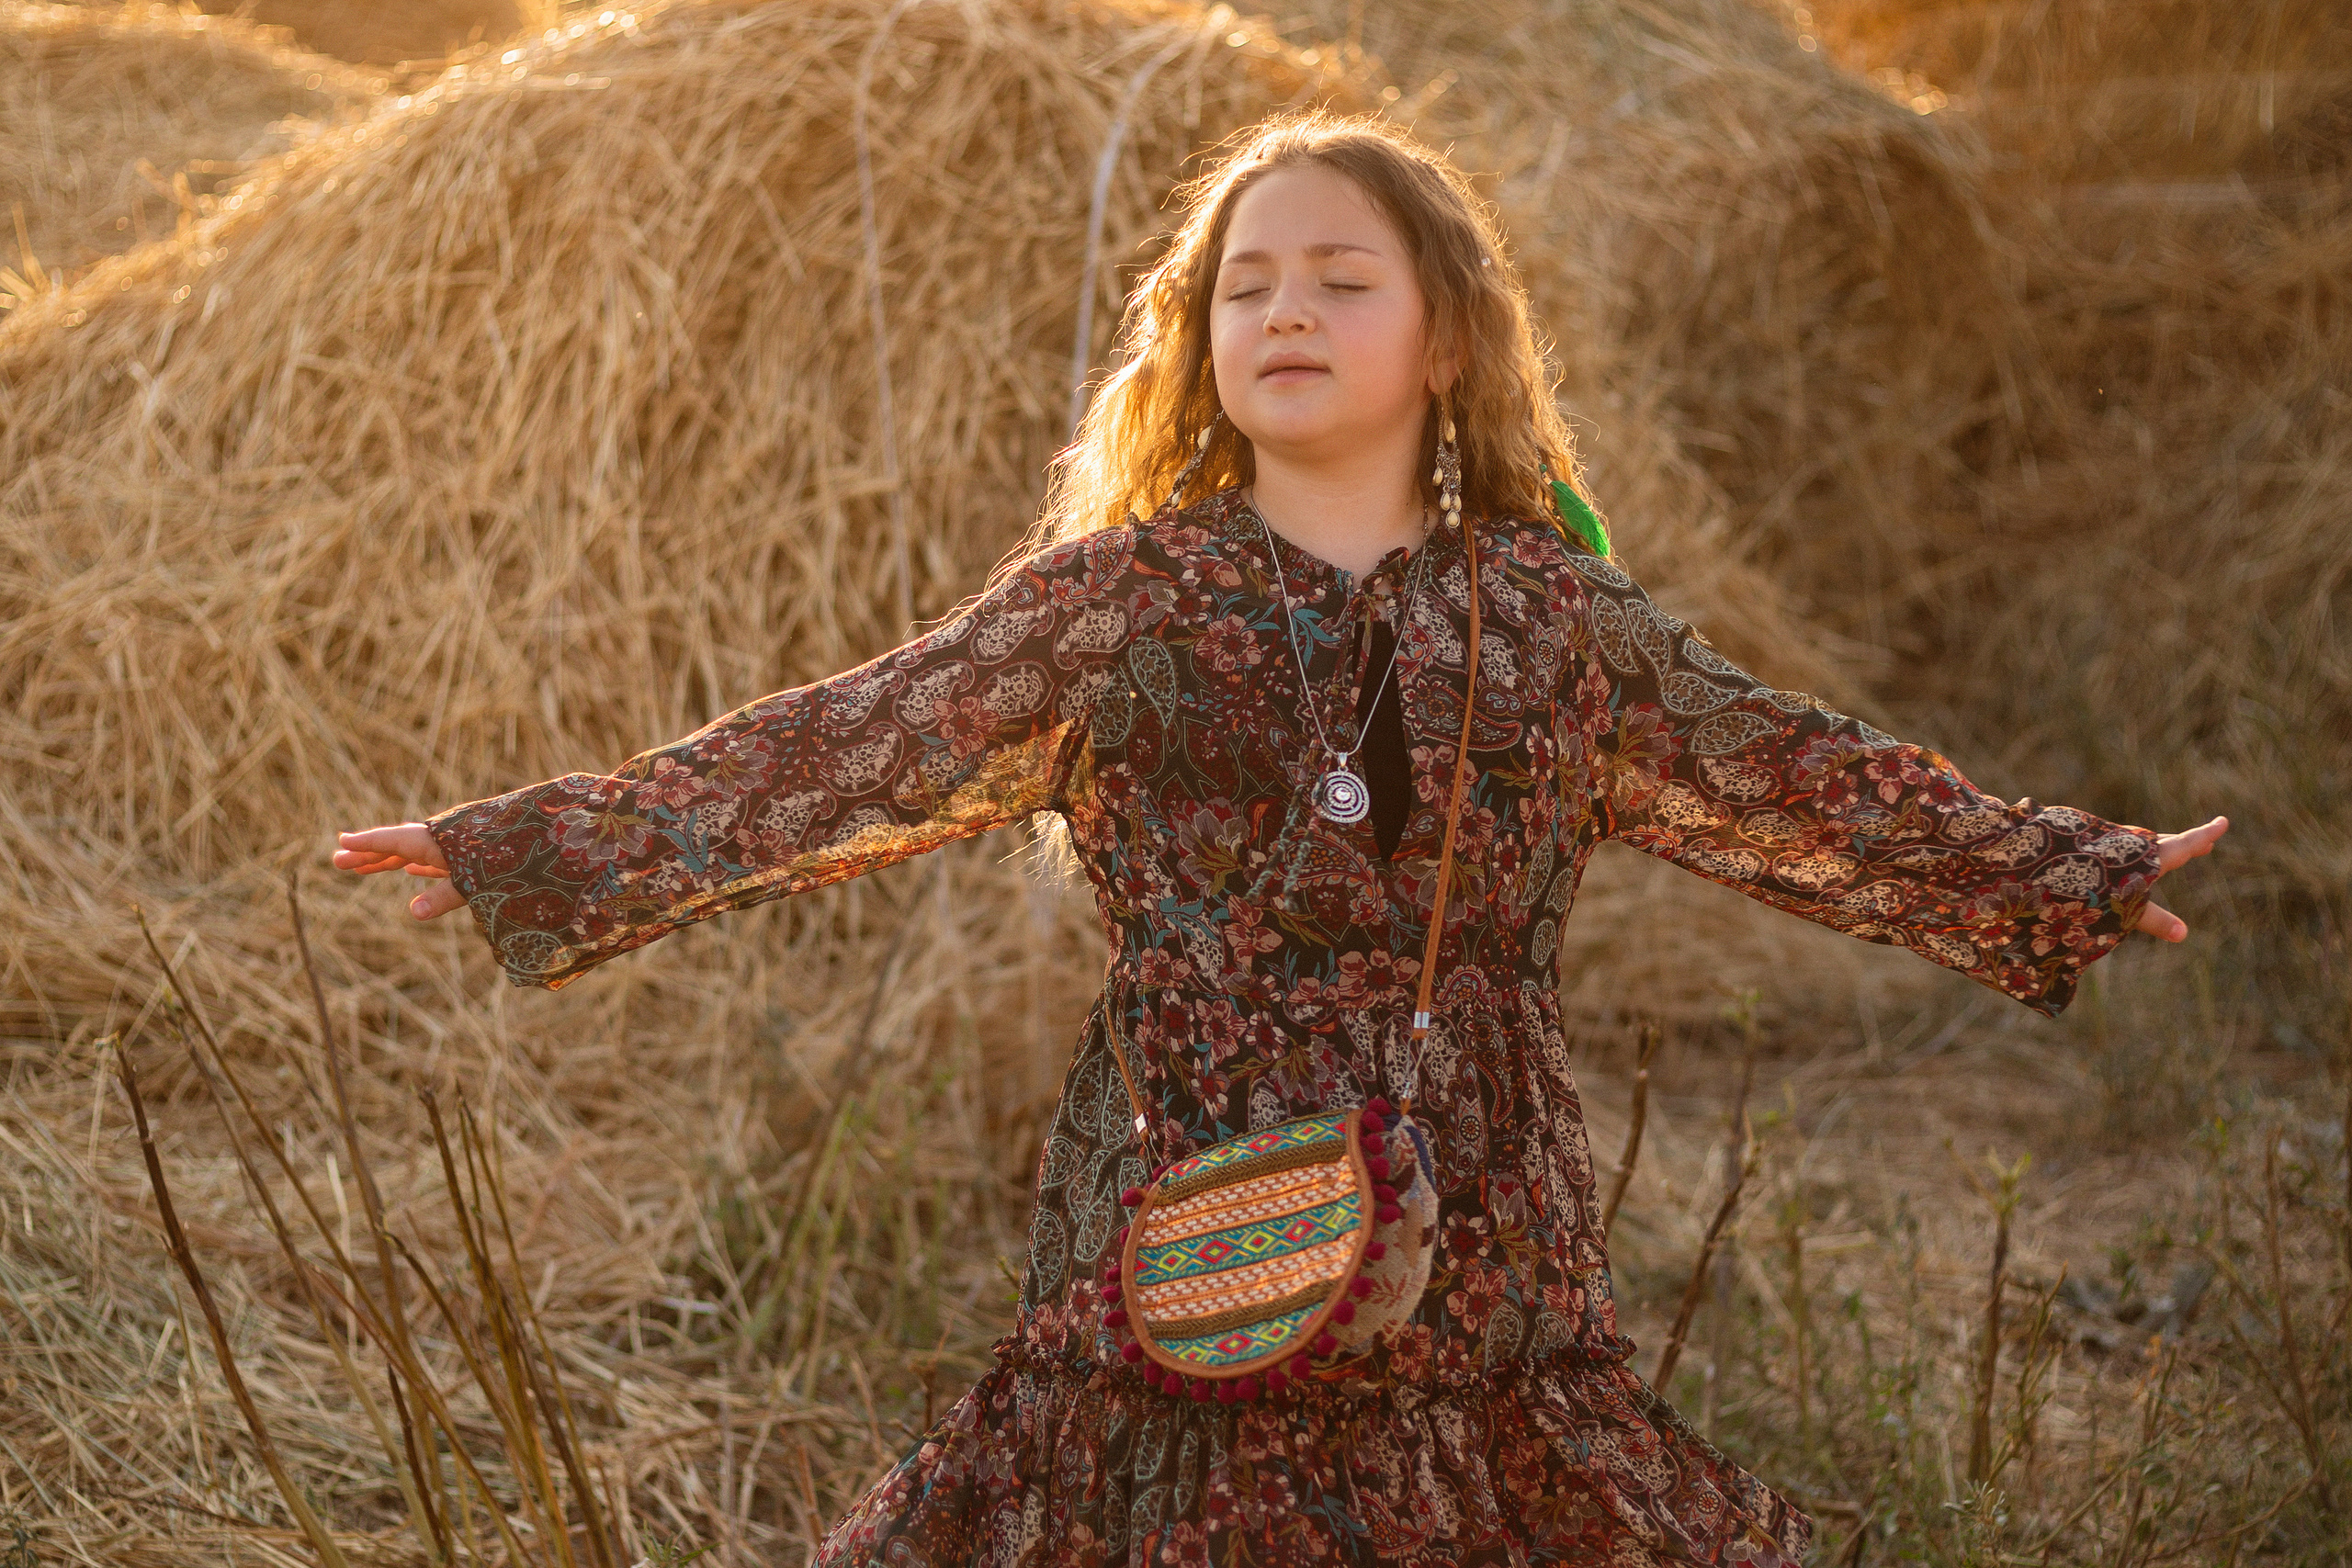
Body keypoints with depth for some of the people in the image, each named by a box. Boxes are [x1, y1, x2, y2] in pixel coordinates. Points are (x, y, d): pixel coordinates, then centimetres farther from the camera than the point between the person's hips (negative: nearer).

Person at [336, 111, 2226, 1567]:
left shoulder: (1554, 614, 7)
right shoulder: (1115, 602, 3)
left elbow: (1804, 788, 16)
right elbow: (840, 759, 3)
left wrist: (2079, 880, 19)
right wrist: (526, 851, 0)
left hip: (1475, 1254, 1)